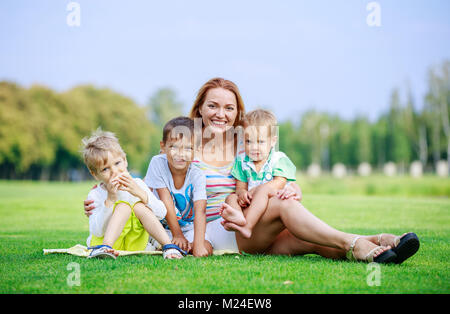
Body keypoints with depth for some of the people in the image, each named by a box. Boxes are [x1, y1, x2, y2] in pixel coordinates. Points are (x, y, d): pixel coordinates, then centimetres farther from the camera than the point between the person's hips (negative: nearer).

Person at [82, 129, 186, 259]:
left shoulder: (137, 184, 1)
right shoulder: (95, 195, -8)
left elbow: (162, 213, -8)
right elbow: (97, 231, -20)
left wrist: (141, 193, -22)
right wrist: (110, 200, -28)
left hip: (134, 243, 3)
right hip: (104, 240, -3)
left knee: (139, 206, -21)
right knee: (124, 205, -25)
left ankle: (168, 246, -28)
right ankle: (105, 247, -45)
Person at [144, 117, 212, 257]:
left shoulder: (197, 176, -19)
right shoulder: (158, 164, -18)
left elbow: (200, 211, -28)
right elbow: (166, 202, -17)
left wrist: (198, 244, -41)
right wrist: (177, 235, -17)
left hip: (188, 228, -2)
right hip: (163, 227, 2)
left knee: (206, 249, -22)